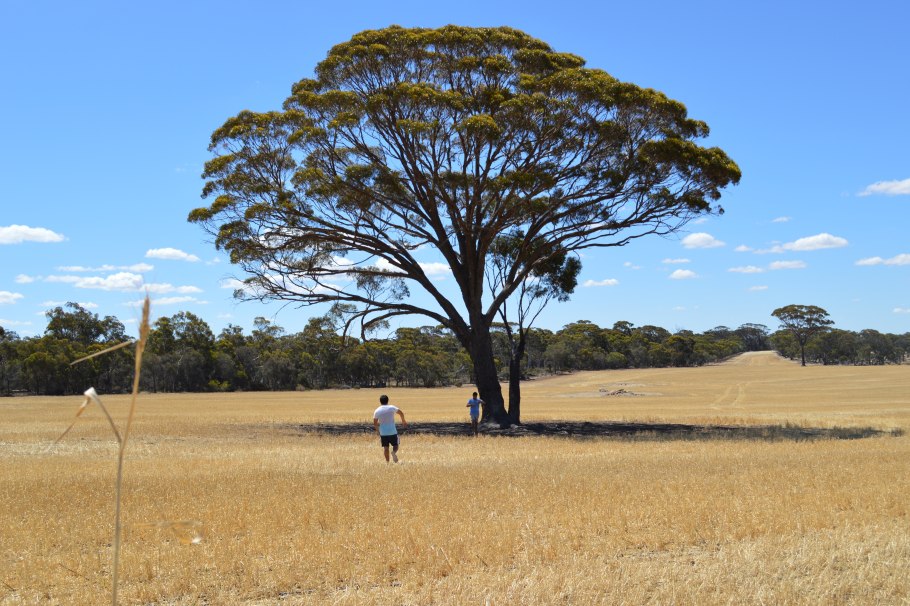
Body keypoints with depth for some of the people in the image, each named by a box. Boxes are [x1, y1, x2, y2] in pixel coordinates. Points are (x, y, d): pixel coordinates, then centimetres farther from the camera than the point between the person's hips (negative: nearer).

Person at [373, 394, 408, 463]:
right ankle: (394, 452, -20)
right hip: (393, 432, -1)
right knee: (395, 445, 10)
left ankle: (387, 461, -1)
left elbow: (375, 423, 2)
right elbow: (401, 413, 11)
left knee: (385, 447, 8)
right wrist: (404, 421, 29)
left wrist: (378, 430, 19)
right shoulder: (392, 408, -1)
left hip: (383, 432, 1)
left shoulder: (377, 411, 1)